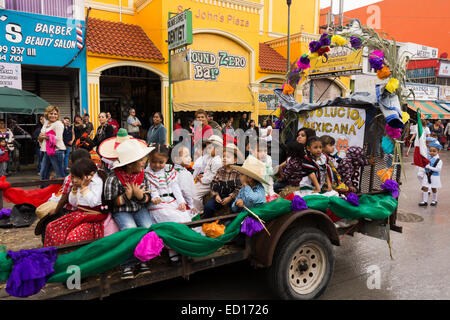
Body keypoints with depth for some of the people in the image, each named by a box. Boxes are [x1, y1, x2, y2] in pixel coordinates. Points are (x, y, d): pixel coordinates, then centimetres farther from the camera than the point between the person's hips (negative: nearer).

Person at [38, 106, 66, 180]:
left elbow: (58, 138, -18)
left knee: (60, 174, -4)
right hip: (47, 151, 9)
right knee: (43, 174, 15)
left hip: (56, 151, -9)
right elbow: (40, 140, 22)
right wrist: (40, 137, 0)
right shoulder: (45, 124, 19)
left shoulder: (58, 124, -7)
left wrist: (46, 136, -10)